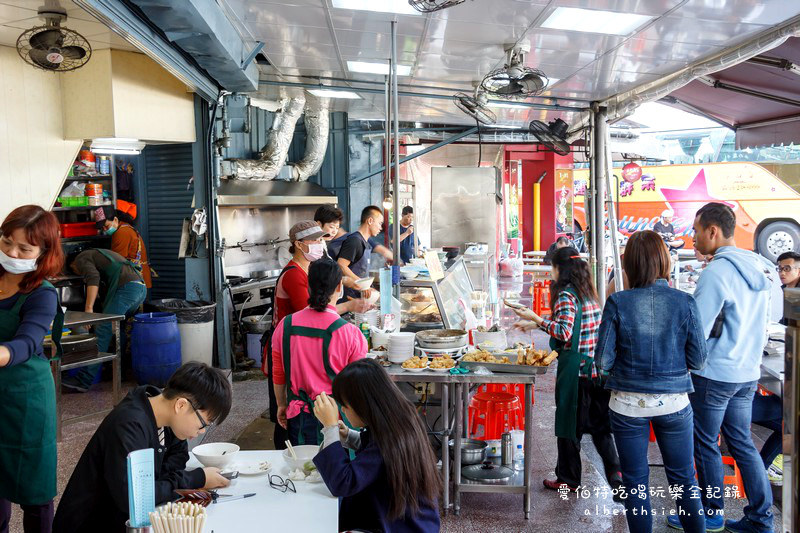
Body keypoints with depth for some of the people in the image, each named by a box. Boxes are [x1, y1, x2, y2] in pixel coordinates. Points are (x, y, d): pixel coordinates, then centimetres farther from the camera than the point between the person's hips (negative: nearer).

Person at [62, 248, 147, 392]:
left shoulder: (81, 258, 11)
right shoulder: (97, 254, 39)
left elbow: (93, 278, -11)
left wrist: (88, 308, -17)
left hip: (127, 287, -9)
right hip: (142, 287, 9)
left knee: (103, 331, -10)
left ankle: (83, 381, -13)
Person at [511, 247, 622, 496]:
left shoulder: (565, 295, -14)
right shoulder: (587, 293, 12)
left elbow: (564, 333, -22)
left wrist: (535, 318, -17)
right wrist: (535, 324, 26)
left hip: (575, 368, -7)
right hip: (596, 369, 8)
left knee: (570, 425, 7)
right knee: (600, 425, 14)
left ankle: (568, 480, 20)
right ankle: (615, 474, 6)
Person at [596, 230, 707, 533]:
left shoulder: (617, 303, -12)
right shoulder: (684, 302, -8)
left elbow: (603, 360, -9)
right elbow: (698, 360, -4)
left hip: (628, 405, -1)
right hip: (673, 402, 1)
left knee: (635, 482, 13)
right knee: (684, 479, 17)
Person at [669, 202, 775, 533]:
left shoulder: (716, 272, -20)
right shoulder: (759, 267, 6)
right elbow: (761, 320, 16)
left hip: (714, 375, -8)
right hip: (747, 372, 8)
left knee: (706, 444, 8)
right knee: (742, 442, 16)